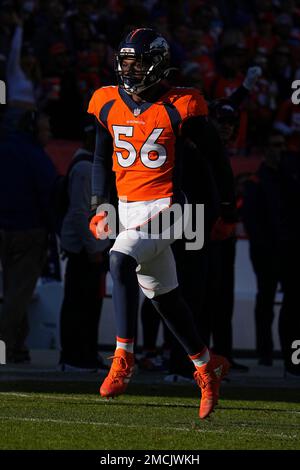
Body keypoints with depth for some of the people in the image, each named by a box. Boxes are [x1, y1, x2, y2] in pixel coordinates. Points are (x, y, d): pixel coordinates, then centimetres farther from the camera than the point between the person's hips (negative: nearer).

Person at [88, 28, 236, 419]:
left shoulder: (179, 107, -10)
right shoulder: (108, 105, 5)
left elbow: (216, 156, 0)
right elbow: (102, 158, 19)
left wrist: (228, 210, 6)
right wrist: (99, 206, 11)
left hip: (164, 207, -6)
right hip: (128, 208, 6)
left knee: (121, 260, -30)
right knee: (162, 295, 13)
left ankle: (123, 358, -26)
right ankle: (208, 366, 30)